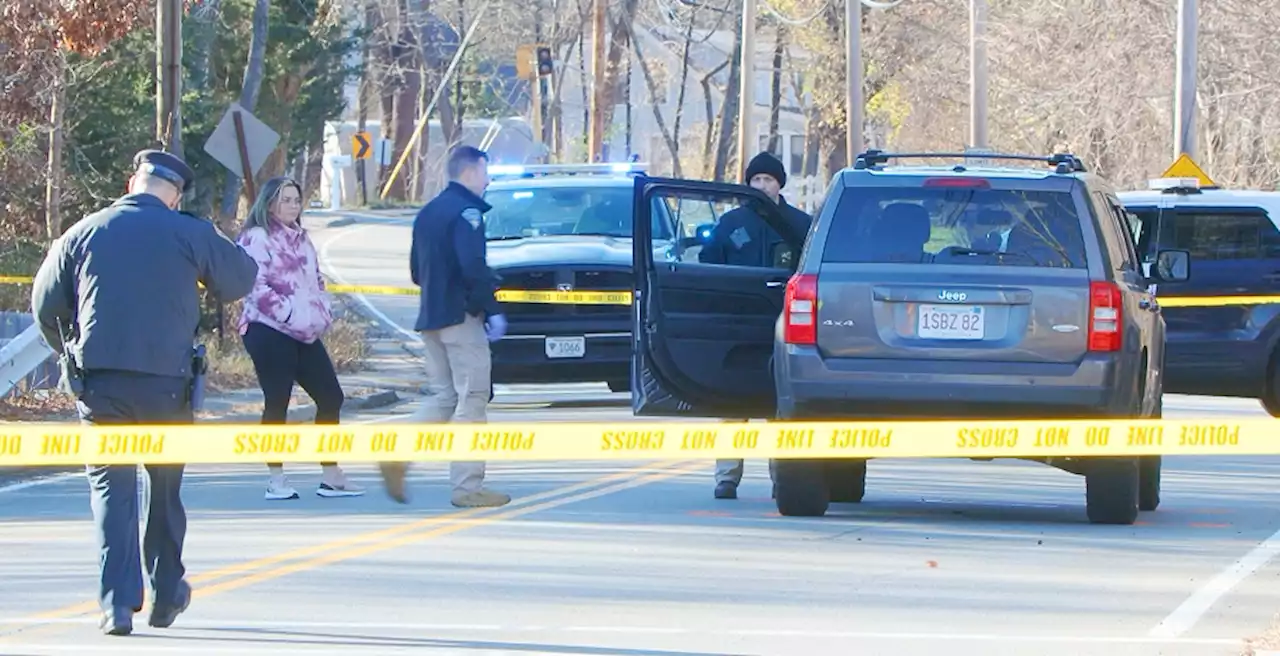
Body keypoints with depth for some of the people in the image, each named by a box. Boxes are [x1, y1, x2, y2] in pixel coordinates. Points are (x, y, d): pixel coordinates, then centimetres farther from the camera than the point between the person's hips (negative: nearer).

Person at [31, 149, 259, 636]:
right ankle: (166, 594, 26)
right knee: (165, 486, 16)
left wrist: (69, 355, 27)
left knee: (111, 488, 1)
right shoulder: (189, 234, -1)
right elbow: (242, 278, 12)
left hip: (99, 382, 0)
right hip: (167, 382, 0)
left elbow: (45, 305, 11)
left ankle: (117, 603, -11)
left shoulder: (84, 233, 4)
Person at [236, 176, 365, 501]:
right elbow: (256, 286, -16)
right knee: (277, 404, -5)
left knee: (330, 397, 5)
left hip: (305, 333, 8)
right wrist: (289, 314, -19)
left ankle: (331, 476, 11)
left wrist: (322, 310, 9)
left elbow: (315, 279, 26)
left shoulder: (300, 239, 19)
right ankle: (276, 480, 2)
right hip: (269, 330, -8)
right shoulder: (257, 239, -7)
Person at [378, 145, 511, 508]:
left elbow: (416, 270, 19)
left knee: (442, 397, 14)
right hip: (460, 316, -8)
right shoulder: (466, 211, -11)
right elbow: (473, 267, -22)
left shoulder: (428, 212, 16)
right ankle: (468, 486, -3)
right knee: (471, 400, -3)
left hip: (430, 316, 8)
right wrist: (493, 309, -16)